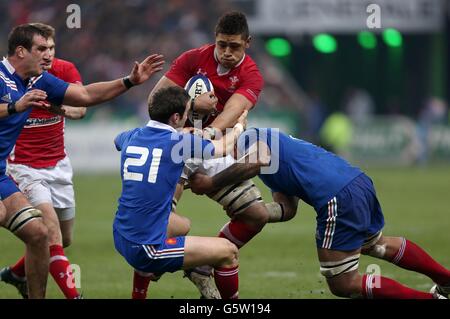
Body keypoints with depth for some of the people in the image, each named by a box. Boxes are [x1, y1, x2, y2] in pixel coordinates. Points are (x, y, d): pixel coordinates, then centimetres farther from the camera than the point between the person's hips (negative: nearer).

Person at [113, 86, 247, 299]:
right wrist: (239, 125, 31)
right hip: (146, 249, -7)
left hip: (121, 239, 7)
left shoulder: (131, 137, 5)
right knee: (228, 251, 1)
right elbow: (224, 147, 8)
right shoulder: (179, 143, -11)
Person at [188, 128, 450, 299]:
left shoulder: (253, 137, 2)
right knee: (378, 244, 37)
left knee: (343, 285, -1)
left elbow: (257, 160, -22)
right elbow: (288, 209, 21)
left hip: (339, 200, -10)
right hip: (360, 182, 10)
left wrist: (211, 183, -18)